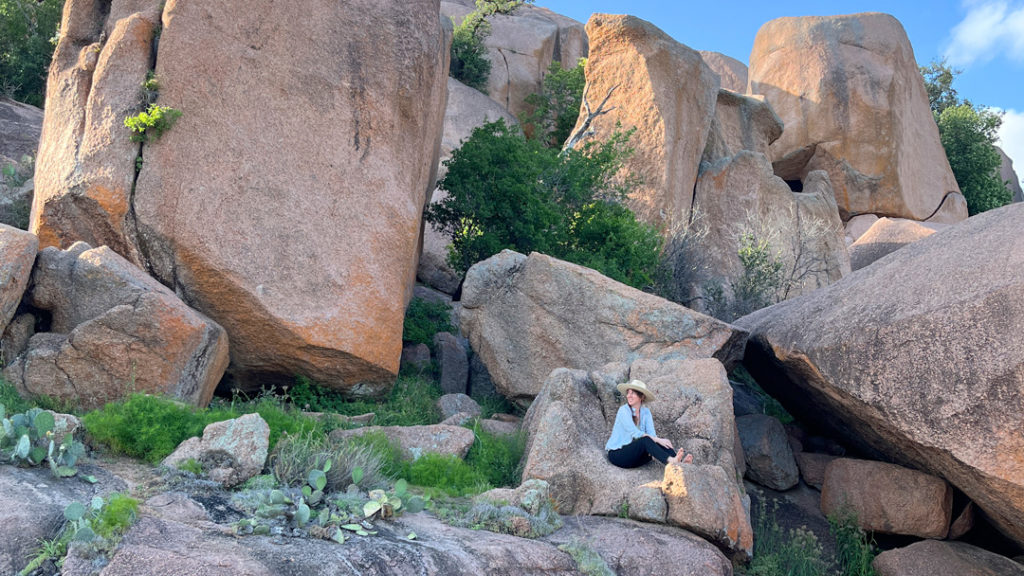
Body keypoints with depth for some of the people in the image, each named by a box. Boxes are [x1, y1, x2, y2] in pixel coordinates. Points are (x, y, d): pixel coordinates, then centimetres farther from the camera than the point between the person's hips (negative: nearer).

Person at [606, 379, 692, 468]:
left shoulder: (646, 411, 4)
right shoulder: (623, 410, -13)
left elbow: (652, 433, -6)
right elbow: (635, 433, -22)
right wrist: (658, 440, -28)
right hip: (617, 454, -5)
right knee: (646, 440, -30)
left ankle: (680, 462, -40)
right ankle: (670, 461, -50)